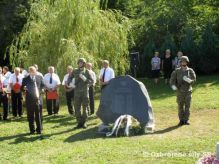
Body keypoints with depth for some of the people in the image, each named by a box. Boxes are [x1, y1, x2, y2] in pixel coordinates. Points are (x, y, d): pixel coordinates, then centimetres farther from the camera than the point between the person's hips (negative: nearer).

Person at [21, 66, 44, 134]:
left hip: (37, 98, 1)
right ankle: (32, 130, 14)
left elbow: (42, 85, 14)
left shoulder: (39, 77, 6)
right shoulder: (25, 79, 1)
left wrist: (39, 91, -3)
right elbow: (22, 88, 1)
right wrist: (24, 88, -20)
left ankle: (39, 129, 15)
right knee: (30, 115, 4)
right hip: (29, 99, -1)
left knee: (38, 115, 5)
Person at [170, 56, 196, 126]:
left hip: (188, 91, 0)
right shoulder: (177, 71, 3)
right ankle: (181, 120, 11)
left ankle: (186, 120, 9)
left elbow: (194, 79, -3)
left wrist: (188, 80, -24)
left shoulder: (190, 71, 3)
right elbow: (172, 79, 0)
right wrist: (173, 85, -19)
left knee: (187, 106, 1)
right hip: (180, 91, 0)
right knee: (180, 106, 3)